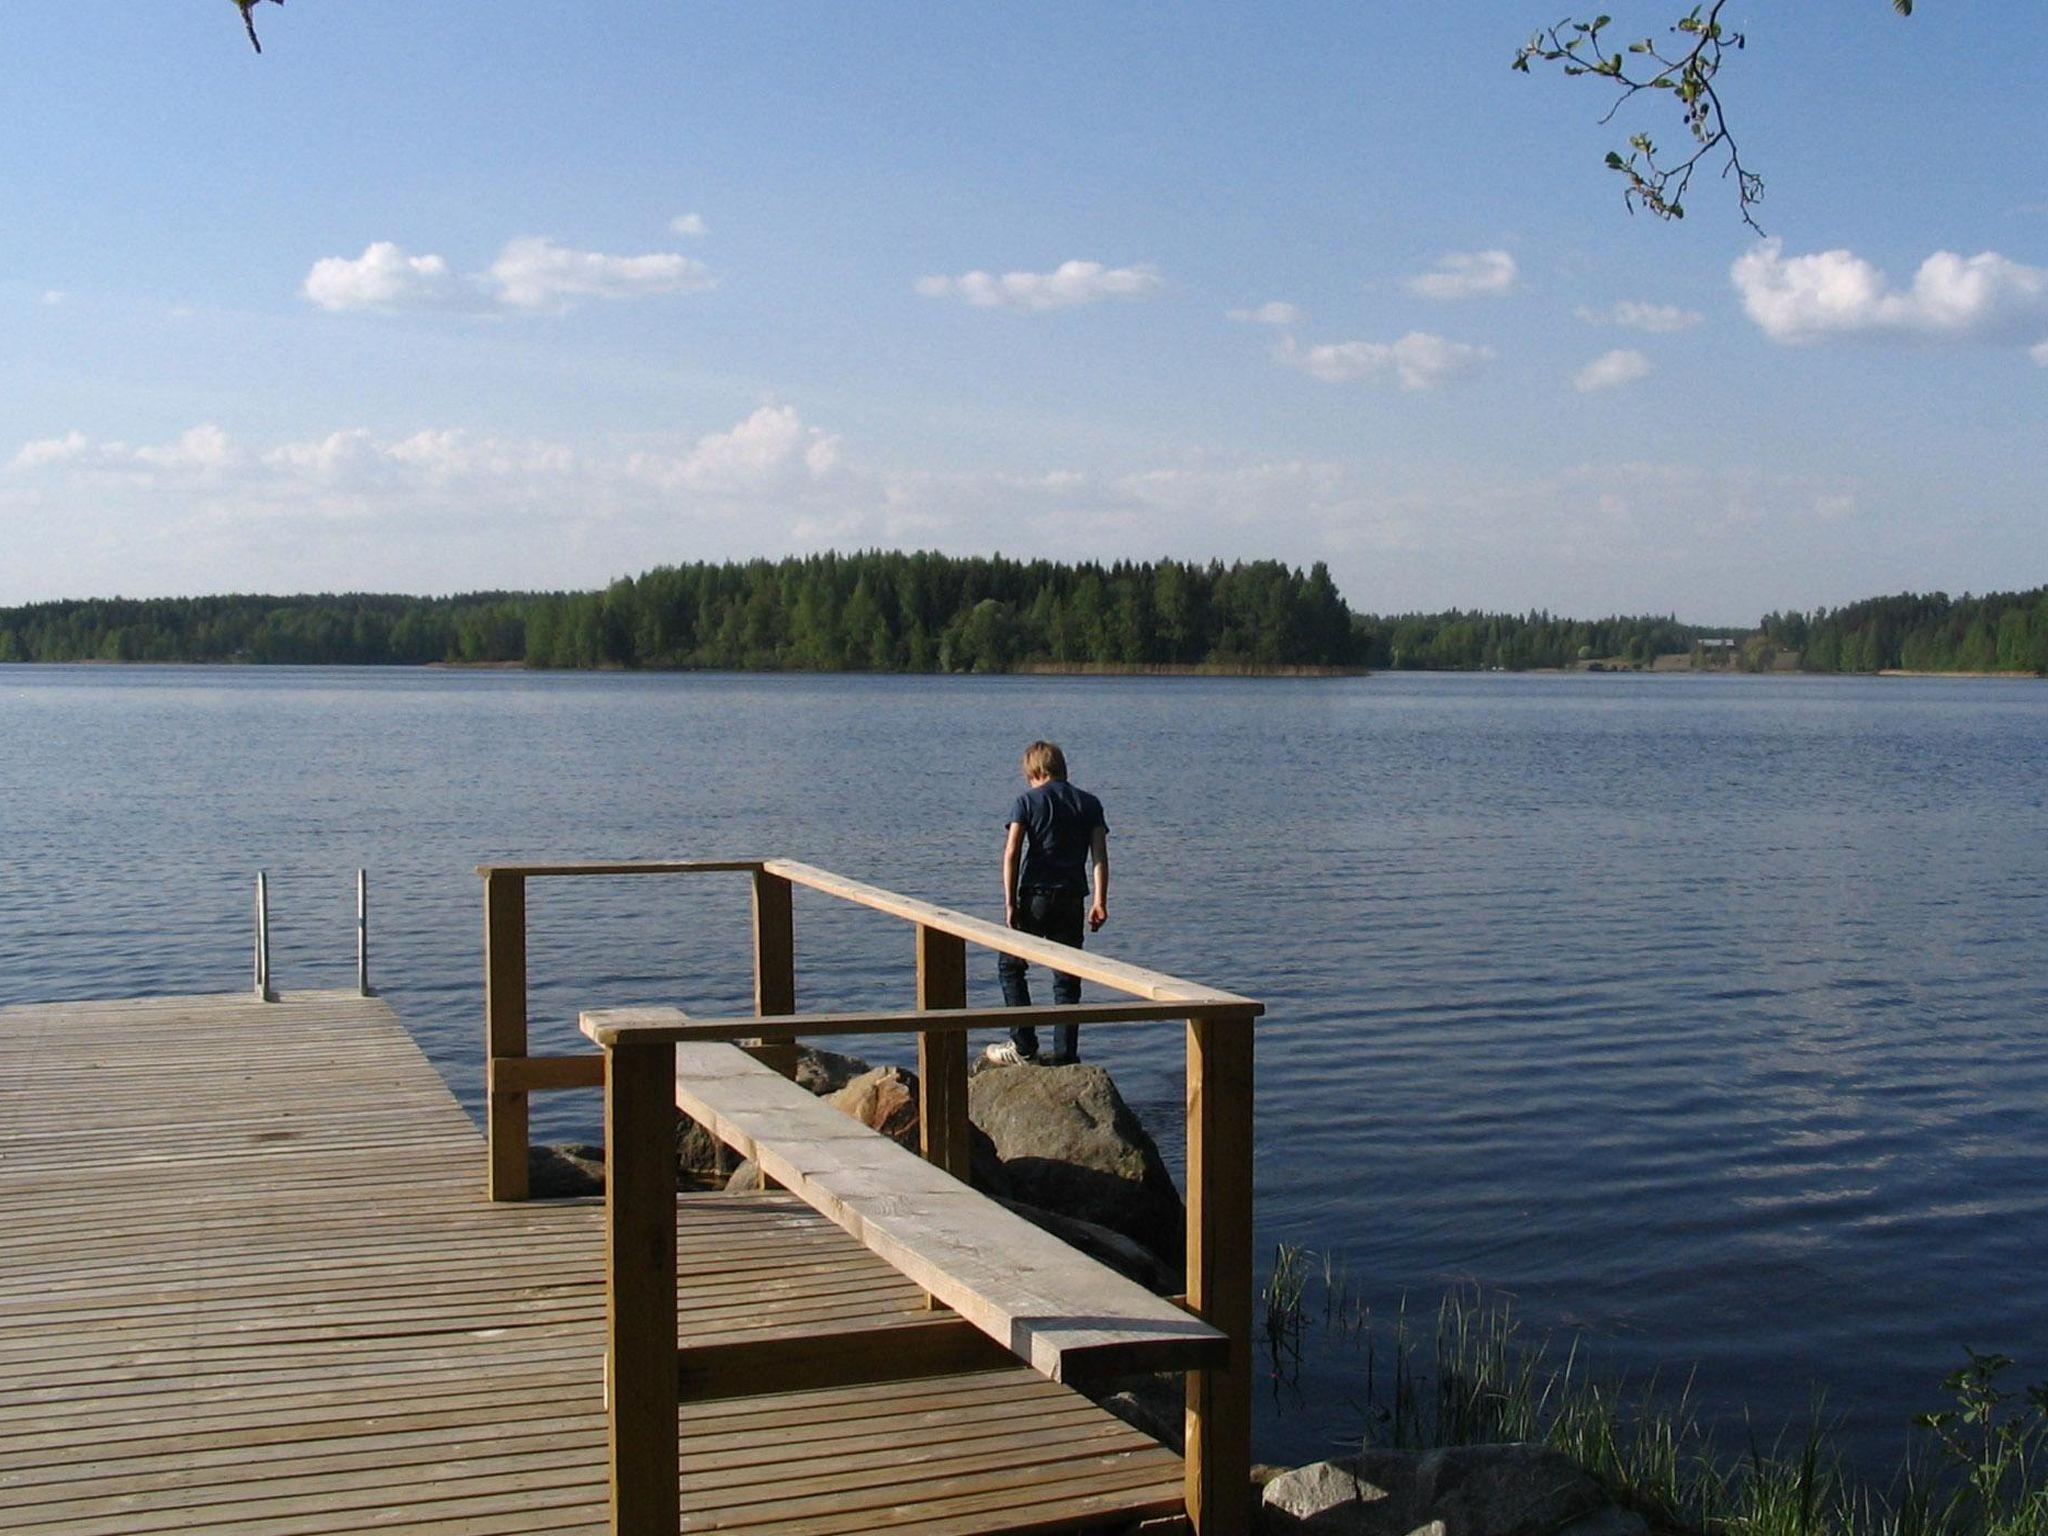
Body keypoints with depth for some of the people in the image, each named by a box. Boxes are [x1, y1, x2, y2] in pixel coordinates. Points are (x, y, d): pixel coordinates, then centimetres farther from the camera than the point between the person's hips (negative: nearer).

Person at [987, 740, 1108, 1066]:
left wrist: (1010, 902, -8)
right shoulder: (1089, 803, 8)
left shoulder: (1027, 801, -2)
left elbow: (1011, 852, -10)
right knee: (1067, 978, 8)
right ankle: (1065, 1056, 5)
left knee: (1010, 964, 14)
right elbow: (1100, 855, 0)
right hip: (1073, 898, 3)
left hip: (1036, 895, -3)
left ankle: (1024, 1045, 7)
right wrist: (1099, 902, -2)